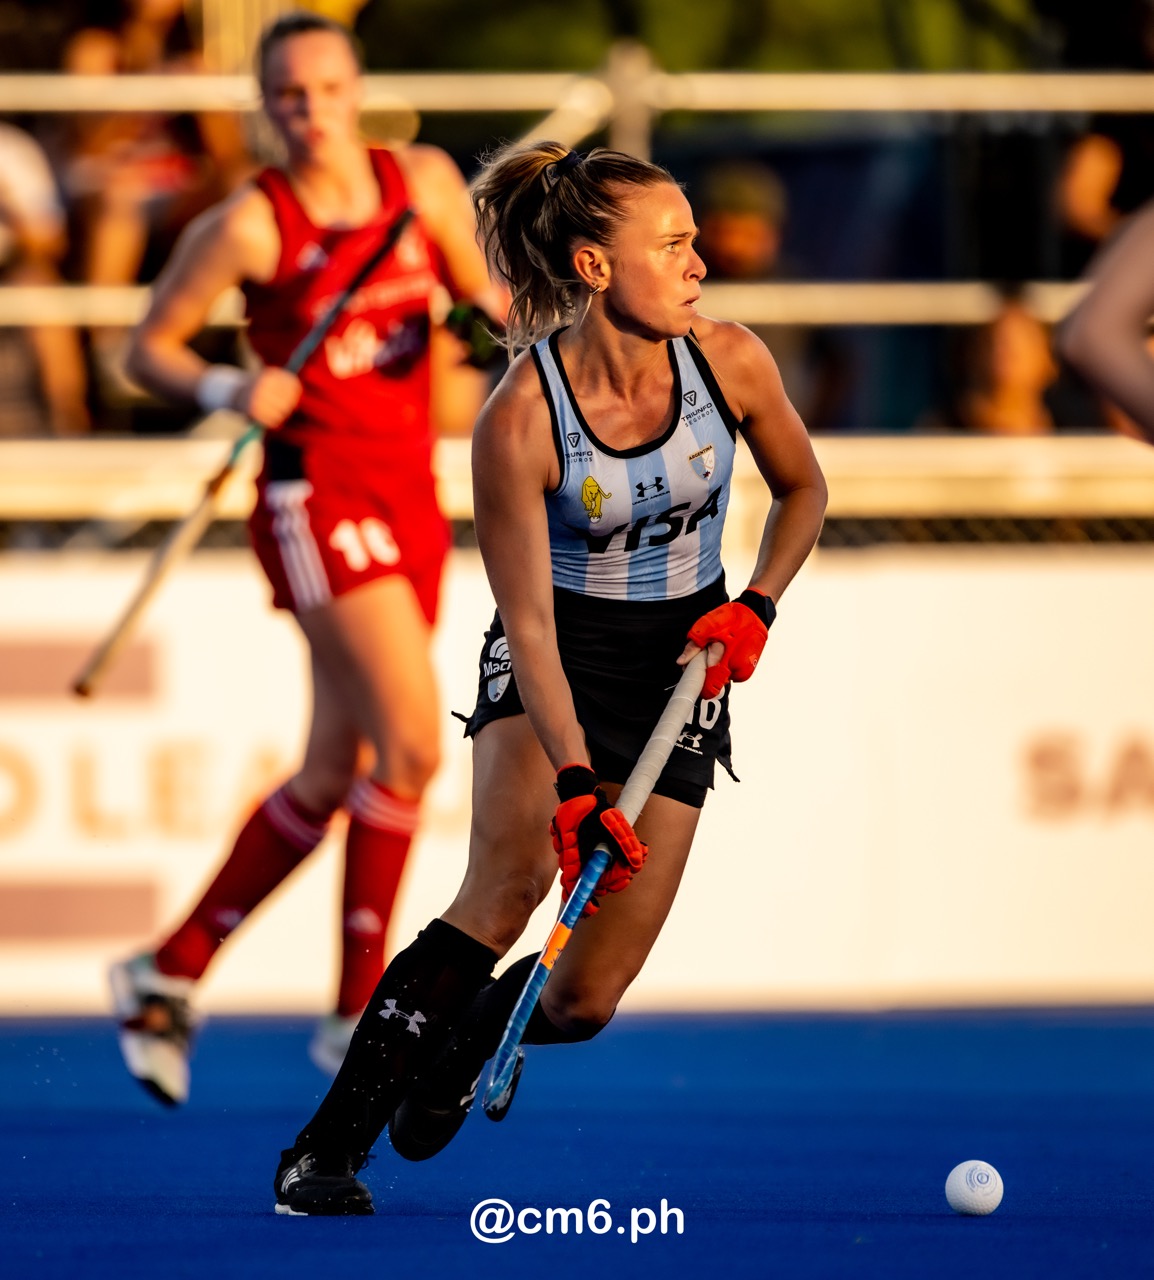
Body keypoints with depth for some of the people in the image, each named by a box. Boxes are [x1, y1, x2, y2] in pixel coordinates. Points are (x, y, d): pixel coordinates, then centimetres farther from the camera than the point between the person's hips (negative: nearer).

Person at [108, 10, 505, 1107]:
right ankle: (357, 1013, -9)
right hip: (314, 492, -6)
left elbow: (479, 292, 19)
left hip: (408, 499, 6)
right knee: (412, 740, -18)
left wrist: (498, 312, -4)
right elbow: (148, 346, -1)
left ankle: (170, 973, 20)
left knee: (334, 777, 8)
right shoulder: (250, 223, -7)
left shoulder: (424, 181, 6)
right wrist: (226, 390, -20)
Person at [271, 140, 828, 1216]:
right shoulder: (517, 421, -22)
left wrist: (756, 606, -9)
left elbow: (802, 491, 8)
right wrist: (573, 782, -33)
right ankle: (328, 1149, -27)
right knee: (511, 878, -33)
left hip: (681, 669, 3)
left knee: (582, 1000, -8)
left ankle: (469, 1029, 31)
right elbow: (528, 624, -22)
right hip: (554, 663, -3)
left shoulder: (730, 363, -12)